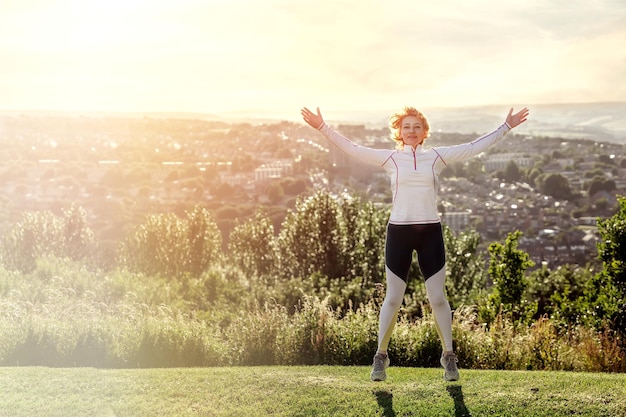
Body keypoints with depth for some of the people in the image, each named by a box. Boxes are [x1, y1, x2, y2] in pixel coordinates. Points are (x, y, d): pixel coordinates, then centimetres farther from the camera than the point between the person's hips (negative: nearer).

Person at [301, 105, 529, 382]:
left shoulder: (436, 157, 6)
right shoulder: (391, 159, 4)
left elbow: (475, 147, 9)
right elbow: (352, 149, 0)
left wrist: (506, 127, 9)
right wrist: (322, 128, -7)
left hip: (430, 232, 1)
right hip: (398, 231, -1)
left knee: (438, 299, 3)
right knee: (393, 299, 3)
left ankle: (448, 355, 16)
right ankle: (380, 356, 16)